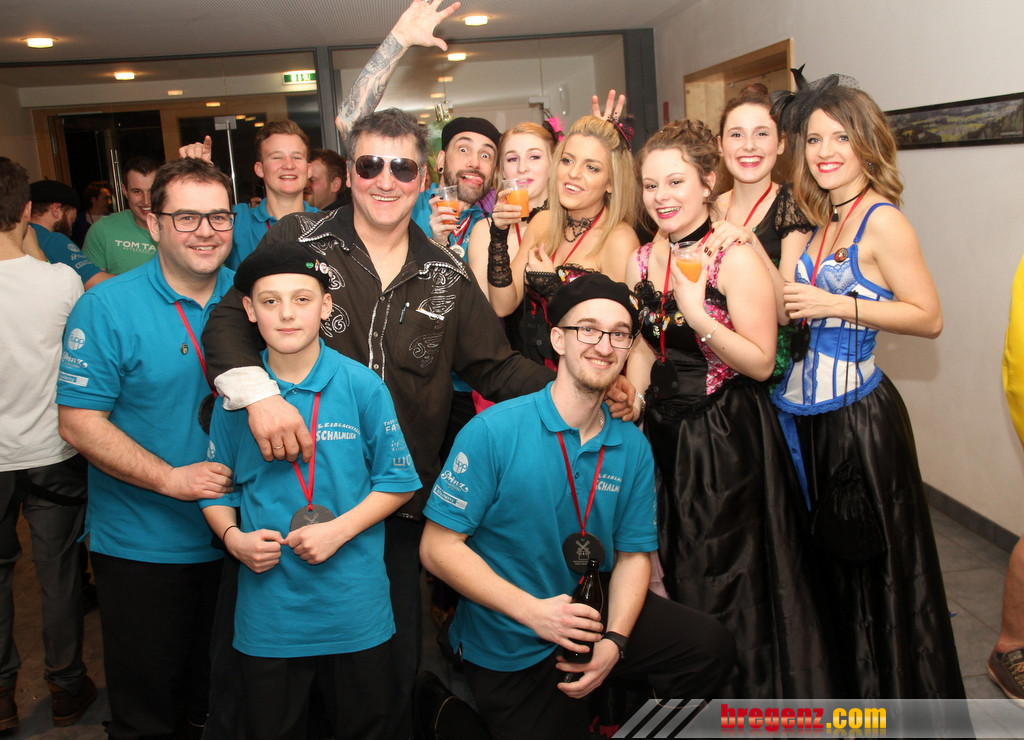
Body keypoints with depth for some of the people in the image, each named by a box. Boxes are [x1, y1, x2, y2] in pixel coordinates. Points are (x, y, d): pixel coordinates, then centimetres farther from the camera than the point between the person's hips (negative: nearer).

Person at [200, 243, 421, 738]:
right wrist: (234, 538, -11)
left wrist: (339, 530, -15)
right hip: (267, 610, 1)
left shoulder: (361, 386, -7)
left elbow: (397, 481, -3)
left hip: (355, 610, -1)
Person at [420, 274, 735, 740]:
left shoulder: (632, 447, -4)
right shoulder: (494, 431, -20)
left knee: (709, 648, -10)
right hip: (509, 647, -4)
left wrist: (614, 641, -17)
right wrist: (533, 611, -26)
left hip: (593, 614, 4)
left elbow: (633, 554, 1)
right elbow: (439, 547, -19)